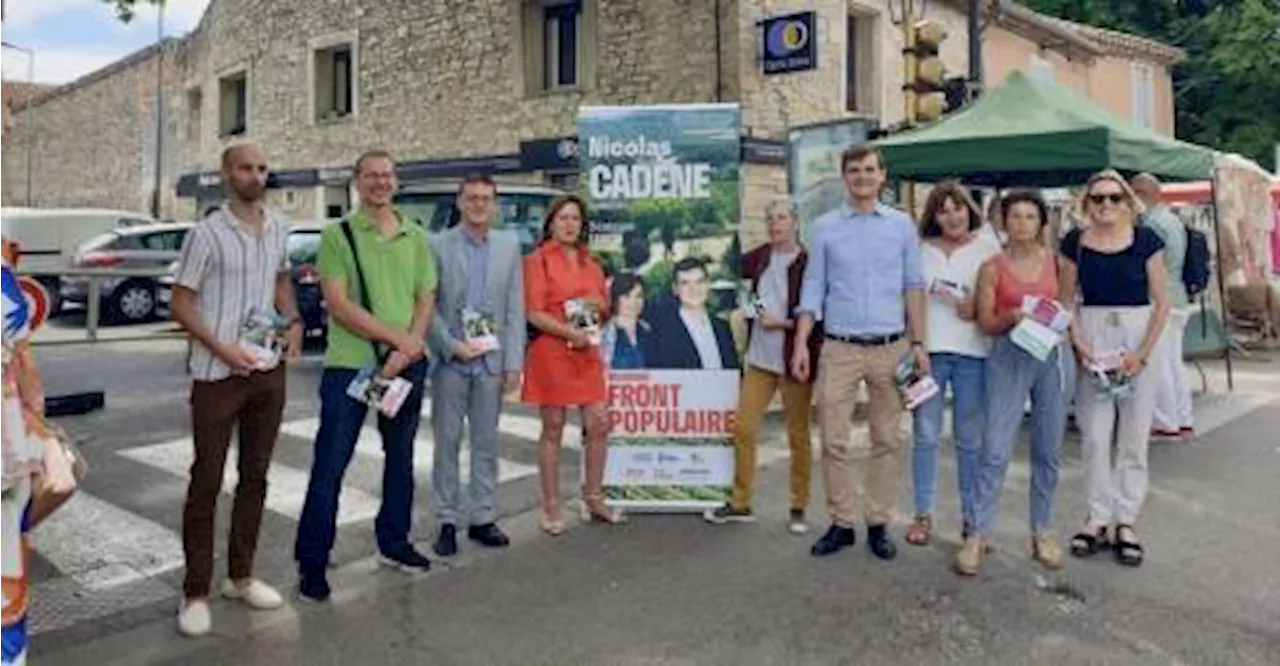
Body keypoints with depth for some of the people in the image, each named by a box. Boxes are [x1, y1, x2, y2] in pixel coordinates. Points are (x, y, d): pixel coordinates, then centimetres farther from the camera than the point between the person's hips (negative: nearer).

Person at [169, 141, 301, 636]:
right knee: (207, 481, 1)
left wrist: (294, 320, 4)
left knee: (255, 477, 12)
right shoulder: (208, 233, -9)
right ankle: (195, 593, 11)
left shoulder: (279, 230, 7)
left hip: (269, 371, 6)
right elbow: (181, 304, -7)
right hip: (218, 374, -5)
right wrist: (221, 348, -18)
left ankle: (240, 576, 26)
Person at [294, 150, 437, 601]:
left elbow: (426, 299, 6)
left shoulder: (416, 238, 10)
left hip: (408, 364, 5)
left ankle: (394, 542, 32)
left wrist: (407, 350, -10)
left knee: (401, 457, 15)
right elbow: (338, 304, -12)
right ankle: (312, 562, 11)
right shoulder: (338, 235, -4)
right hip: (349, 364, -5)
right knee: (330, 466, -1)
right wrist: (397, 338, -14)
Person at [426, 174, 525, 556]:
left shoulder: (509, 246, 6)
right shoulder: (439, 246, -2)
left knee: (486, 442, 10)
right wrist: (452, 345, -13)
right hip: (450, 361, -2)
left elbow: (515, 309, 4)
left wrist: (514, 363, -1)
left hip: (491, 361, 2)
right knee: (447, 443, 5)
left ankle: (482, 519, 20)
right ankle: (447, 522, 15)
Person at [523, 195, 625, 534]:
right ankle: (551, 507, 12)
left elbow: (605, 311, 21)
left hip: (588, 353, 5)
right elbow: (534, 313, -9)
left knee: (599, 424, 2)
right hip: (551, 352, -5)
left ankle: (594, 499, 18)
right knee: (553, 430, 1)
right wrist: (569, 332, -20)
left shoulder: (591, 263, 16)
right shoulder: (538, 260, -1)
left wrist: (599, 306, -2)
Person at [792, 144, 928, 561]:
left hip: (891, 348, 1)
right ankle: (841, 524, 13)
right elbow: (813, 288, 4)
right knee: (834, 441, 1)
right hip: (839, 349, 0)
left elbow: (913, 287, 6)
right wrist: (801, 342, -4)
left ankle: (879, 524, 17)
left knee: (887, 440, 6)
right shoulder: (825, 228, 5)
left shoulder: (902, 225, 6)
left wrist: (918, 344, 0)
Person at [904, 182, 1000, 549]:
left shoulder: (987, 247, 8)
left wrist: (978, 309, -13)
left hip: (972, 351, 0)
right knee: (925, 435, 3)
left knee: (971, 439, 4)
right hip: (928, 349, 1)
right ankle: (923, 514, 13)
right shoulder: (920, 250, 10)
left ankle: (973, 517, 14)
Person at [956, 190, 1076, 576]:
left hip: (1054, 356, 3)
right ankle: (977, 536, -1)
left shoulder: (1056, 262, 9)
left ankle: (1041, 533, 21)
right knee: (996, 450, -7)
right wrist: (1013, 317, -17)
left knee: (1048, 451, 8)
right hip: (1009, 357, -3)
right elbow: (985, 322, 0)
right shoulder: (993, 268, 3)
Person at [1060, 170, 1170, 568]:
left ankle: (1126, 523, 16)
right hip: (1092, 341, 1)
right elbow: (1065, 302, 7)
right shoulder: (1075, 243, 3)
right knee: (1094, 438, 3)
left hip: (1138, 343, -1)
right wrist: (1080, 346, -6)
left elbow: (1162, 303, 0)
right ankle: (1098, 519, 16)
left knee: (1134, 440, 5)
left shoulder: (1145, 240, -1)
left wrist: (1142, 354, -9)